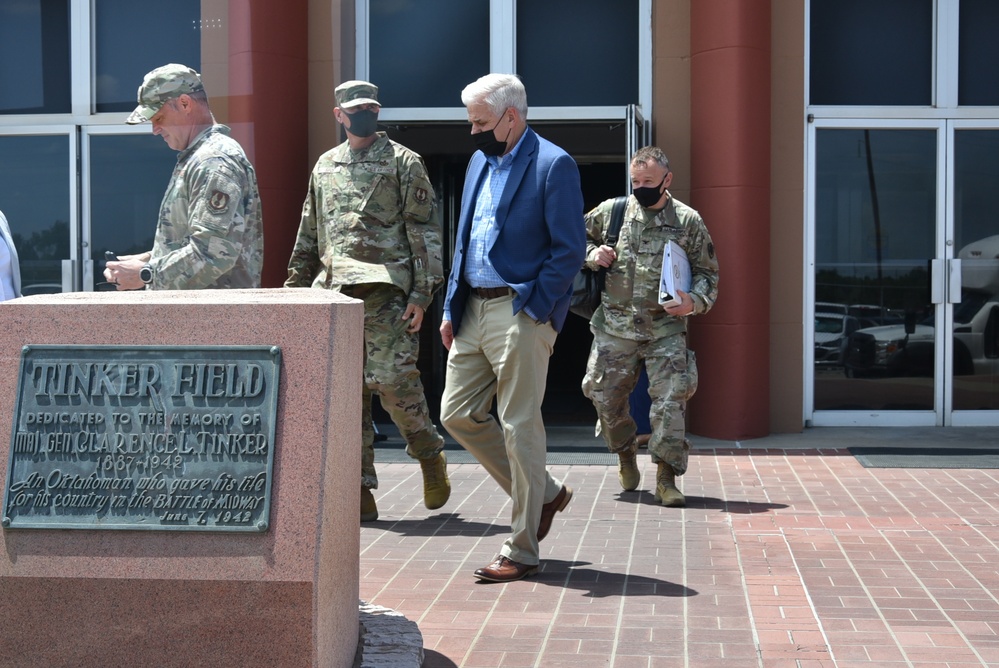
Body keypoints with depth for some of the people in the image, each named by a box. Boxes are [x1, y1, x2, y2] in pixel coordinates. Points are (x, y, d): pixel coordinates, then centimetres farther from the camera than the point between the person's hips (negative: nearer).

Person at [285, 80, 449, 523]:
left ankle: (430, 456, 14)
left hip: (385, 291, -5)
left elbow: (426, 231, -2)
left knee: (393, 381, -13)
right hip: (333, 295, 5)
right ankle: (360, 490, 8)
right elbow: (308, 237, 23)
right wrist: (295, 288, 18)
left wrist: (422, 292, -10)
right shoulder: (324, 166, 18)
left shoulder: (403, 162, 3)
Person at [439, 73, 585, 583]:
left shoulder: (553, 165, -9)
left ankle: (521, 551, 8)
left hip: (521, 313, -8)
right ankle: (544, 493, 26)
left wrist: (531, 309, -17)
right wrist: (452, 307, 13)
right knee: (457, 413, 8)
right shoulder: (480, 162, 16)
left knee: (519, 428, -3)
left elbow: (570, 249, -12)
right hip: (473, 311, 9)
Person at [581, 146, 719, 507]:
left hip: (666, 329, -2)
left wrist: (695, 301, -14)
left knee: (671, 400, -9)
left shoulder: (688, 220, 1)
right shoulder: (611, 211, 4)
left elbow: (708, 273, 5)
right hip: (615, 327, 2)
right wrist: (592, 254, -4)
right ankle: (625, 455, 33)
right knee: (606, 397, 6)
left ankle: (666, 477, 0)